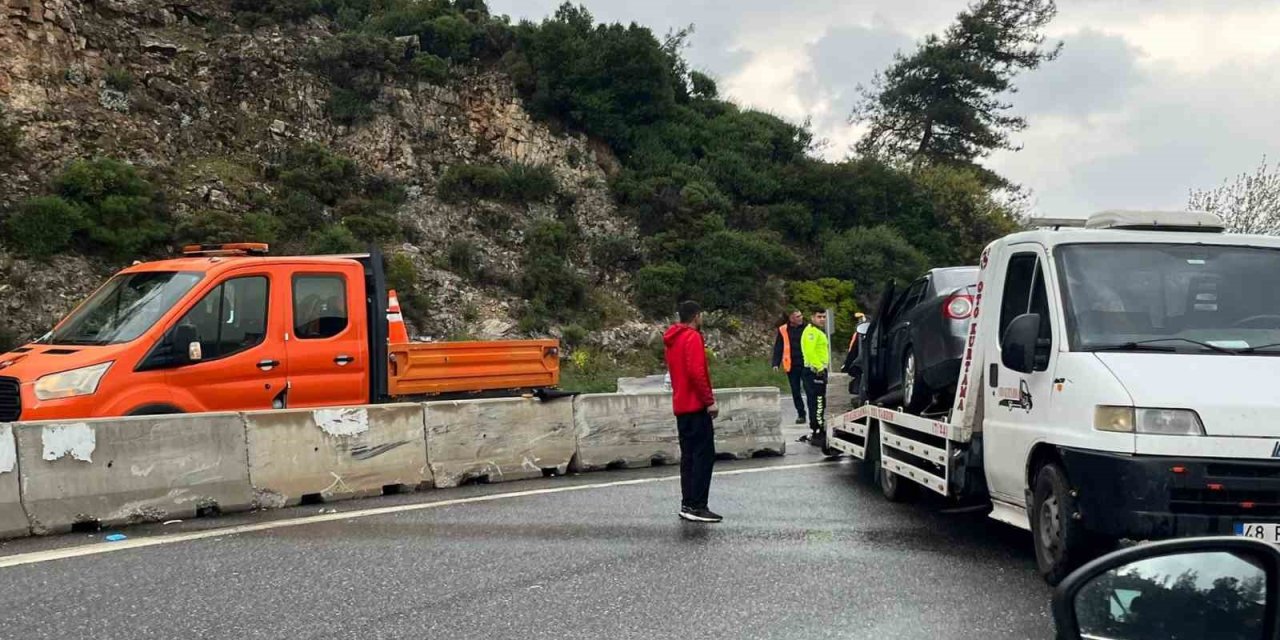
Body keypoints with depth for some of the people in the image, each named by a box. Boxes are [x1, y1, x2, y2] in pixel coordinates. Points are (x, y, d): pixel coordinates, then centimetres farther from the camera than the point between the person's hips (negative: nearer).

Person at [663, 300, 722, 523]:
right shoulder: (692, 337, -12)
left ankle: (687, 504, 13)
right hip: (696, 405, -9)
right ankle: (697, 506, -12)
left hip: (681, 405, 9)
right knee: (704, 455, -9)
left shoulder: (672, 340, 16)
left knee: (688, 455, 12)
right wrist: (709, 401, -17)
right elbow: (696, 372, -21)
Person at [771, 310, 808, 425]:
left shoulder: (807, 328, 1)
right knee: (795, 391, 6)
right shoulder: (783, 331, 2)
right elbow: (778, 348, 5)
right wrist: (776, 363, -3)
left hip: (806, 365, -1)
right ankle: (801, 414, 15)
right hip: (791, 366, 1)